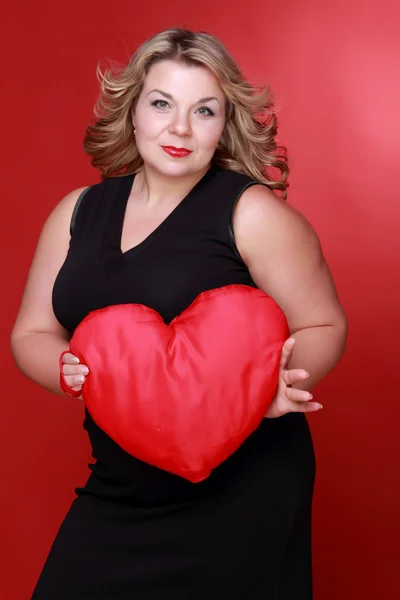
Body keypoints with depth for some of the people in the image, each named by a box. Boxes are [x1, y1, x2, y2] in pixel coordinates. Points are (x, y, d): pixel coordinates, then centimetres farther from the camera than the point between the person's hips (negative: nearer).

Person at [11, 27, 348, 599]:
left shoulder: (253, 214, -10)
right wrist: (67, 368, -13)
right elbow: (31, 333, 9)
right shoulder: (79, 212, 5)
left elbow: (323, 327, -5)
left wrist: (281, 380, -26)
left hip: (240, 495, -4)